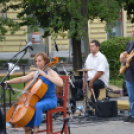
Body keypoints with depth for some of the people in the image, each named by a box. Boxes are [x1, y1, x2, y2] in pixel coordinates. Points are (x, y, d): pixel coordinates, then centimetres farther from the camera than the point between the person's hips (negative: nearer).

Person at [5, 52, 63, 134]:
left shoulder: (51, 72, -5)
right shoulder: (34, 74, 13)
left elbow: (60, 83, -22)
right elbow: (21, 79, 11)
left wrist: (45, 75, -22)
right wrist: (9, 82, -4)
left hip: (50, 100, -6)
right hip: (38, 99, 6)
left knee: (38, 106, -36)